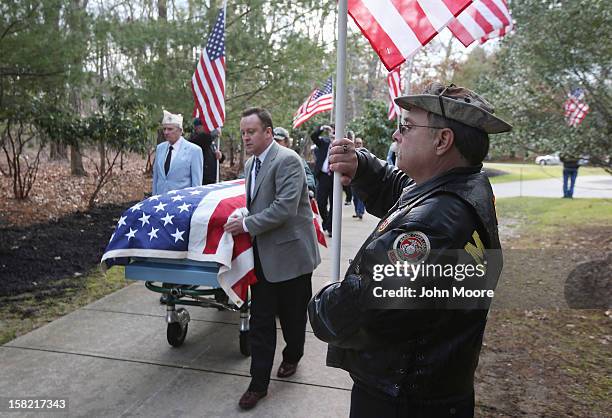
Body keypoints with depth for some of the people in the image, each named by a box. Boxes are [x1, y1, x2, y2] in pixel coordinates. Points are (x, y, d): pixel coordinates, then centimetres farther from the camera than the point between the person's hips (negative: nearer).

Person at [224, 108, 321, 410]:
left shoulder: (287, 160, -16)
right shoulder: (251, 164, 11)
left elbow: (284, 208, -25)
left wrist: (247, 225, -18)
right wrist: (247, 225, 8)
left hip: (290, 253, -7)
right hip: (263, 256, 7)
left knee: (292, 315, 14)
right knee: (260, 321, 8)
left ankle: (292, 357, 41)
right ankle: (258, 383, 18)